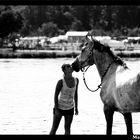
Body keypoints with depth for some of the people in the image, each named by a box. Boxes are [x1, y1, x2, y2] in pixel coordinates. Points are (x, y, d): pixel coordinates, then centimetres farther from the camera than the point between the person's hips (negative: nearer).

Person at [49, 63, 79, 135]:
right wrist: (56, 110, -15)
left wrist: (76, 107, 10)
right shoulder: (61, 82, -19)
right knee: (54, 128, 3)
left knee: (67, 128, 5)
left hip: (70, 109, 4)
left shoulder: (76, 80, -5)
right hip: (60, 107, -4)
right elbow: (56, 95, -13)